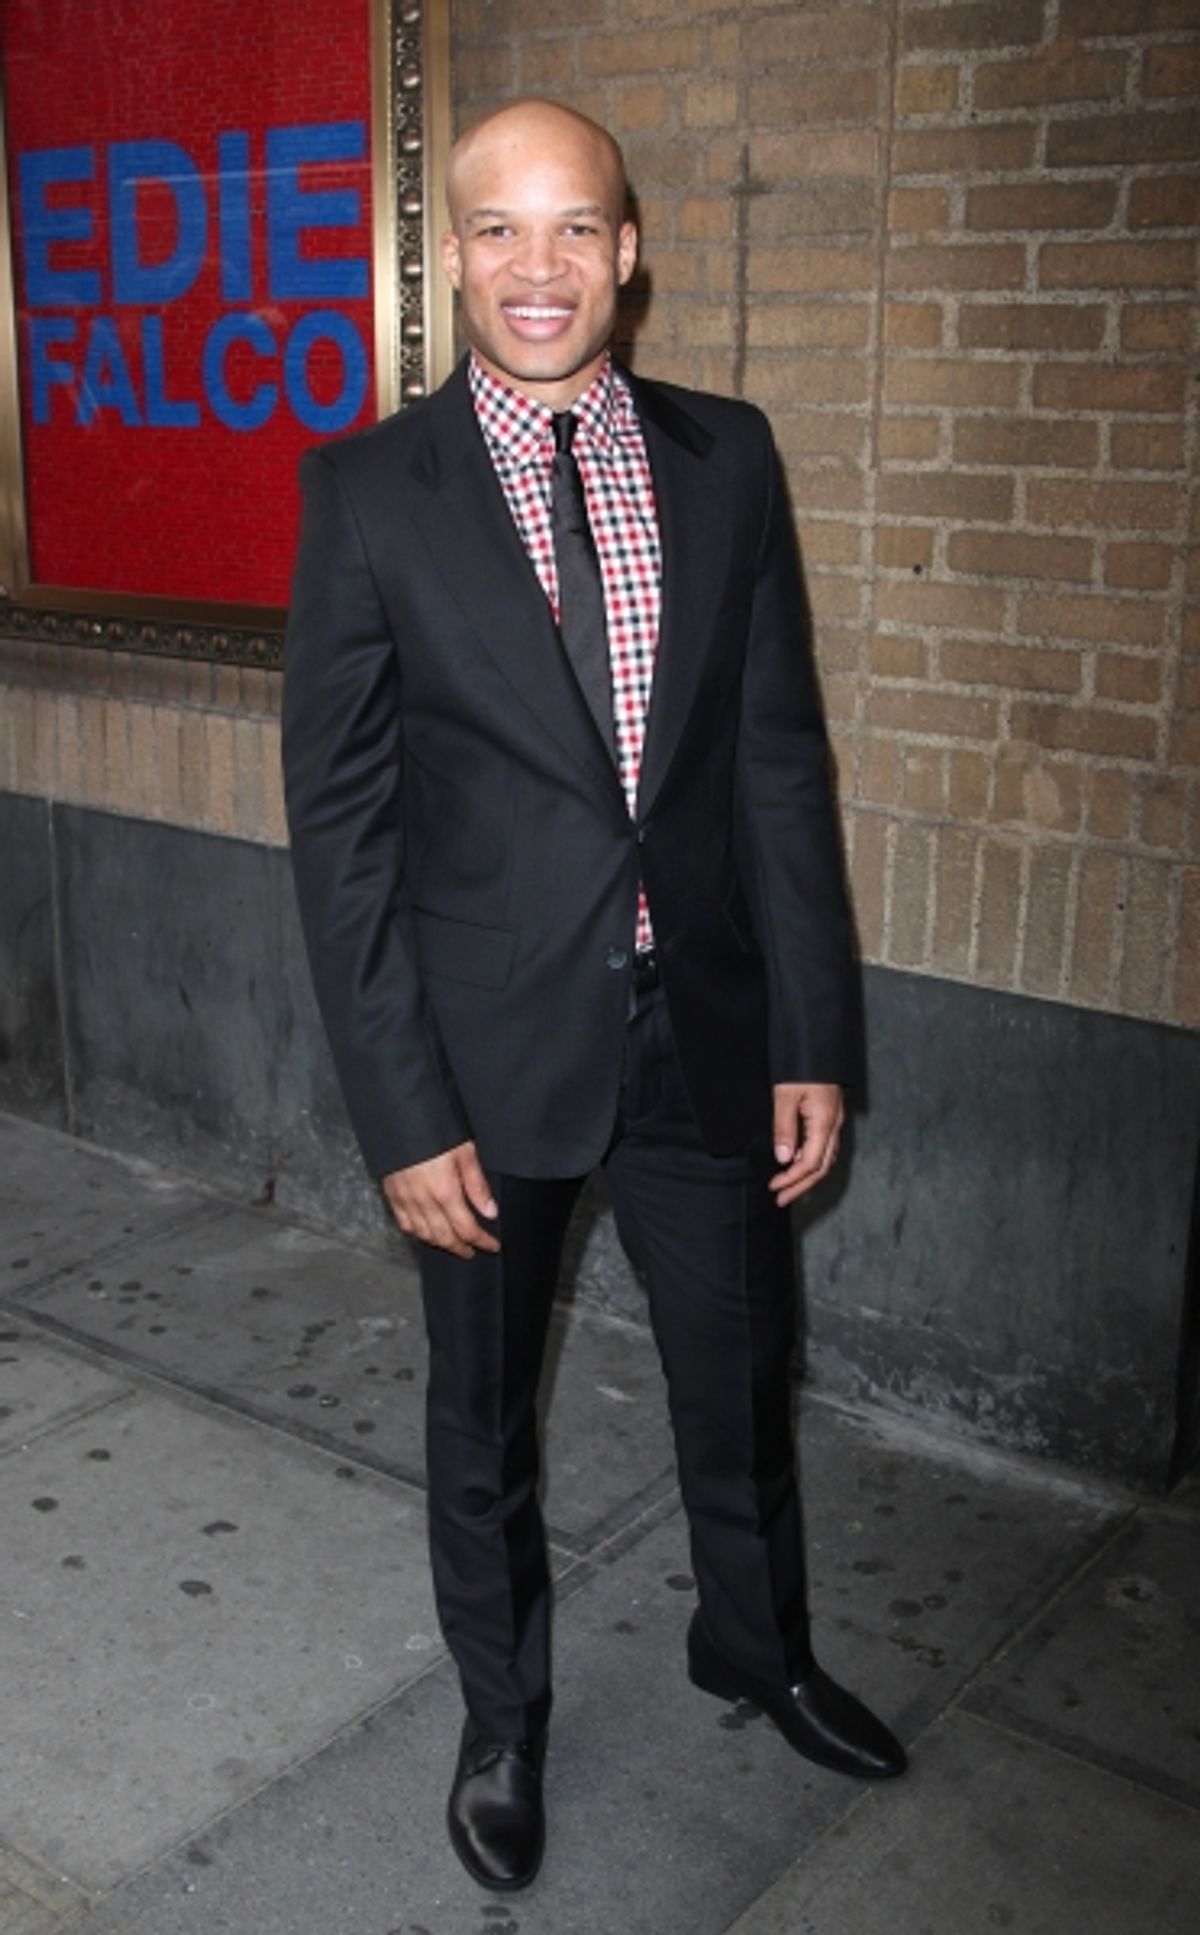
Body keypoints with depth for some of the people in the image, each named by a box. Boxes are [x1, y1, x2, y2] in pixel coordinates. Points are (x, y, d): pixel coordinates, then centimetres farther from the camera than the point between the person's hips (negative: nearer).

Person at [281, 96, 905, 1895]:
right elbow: (340, 821, -9)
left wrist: (814, 1038, -1)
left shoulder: (726, 459, -1)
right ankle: (503, 1716, 43)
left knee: (741, 1373, 20)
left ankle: (757, 1645, 50)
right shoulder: (370, 491, -9)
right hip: (491, 1038, -2)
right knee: (482, 1412, 16)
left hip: (705, 1018, 3)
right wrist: (403, 1114, -12)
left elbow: (781, 761, 1)